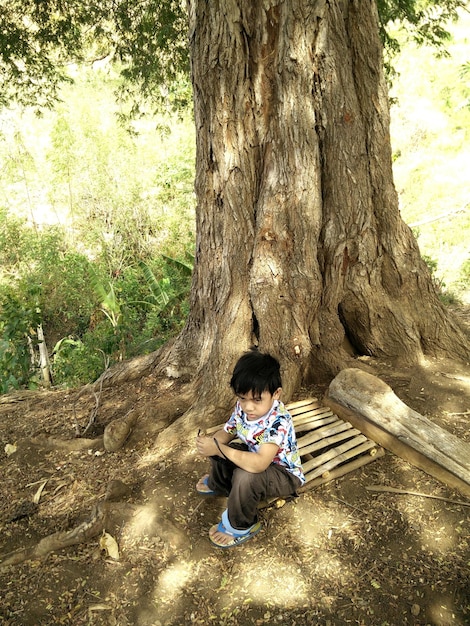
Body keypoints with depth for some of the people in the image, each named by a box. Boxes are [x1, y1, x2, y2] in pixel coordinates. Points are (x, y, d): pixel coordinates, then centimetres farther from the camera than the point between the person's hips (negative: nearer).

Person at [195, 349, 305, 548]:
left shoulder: (279, 421, -37)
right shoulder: (242, 407, -15)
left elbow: (259, 464, -48)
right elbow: (226, 432, -1)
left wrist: (219, 449, -44)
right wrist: (211, 442, -25)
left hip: (285, 474, -7)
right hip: (255, 458, 7)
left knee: (246, 477, -34)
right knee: (217, 446, -6)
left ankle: (240, 527, -4)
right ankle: (218, 485, 27)